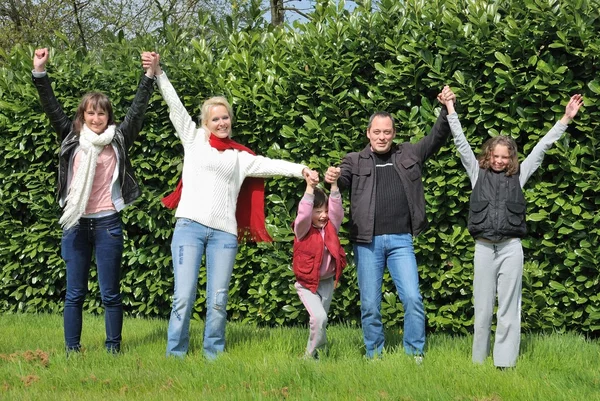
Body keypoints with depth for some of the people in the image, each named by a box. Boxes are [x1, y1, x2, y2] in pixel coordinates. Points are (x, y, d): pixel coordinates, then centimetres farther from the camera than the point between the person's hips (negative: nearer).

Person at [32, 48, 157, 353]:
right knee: (74, 293, 6)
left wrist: (150, 75, -12)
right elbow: (51, 108, 3)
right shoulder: (72, 139, 7)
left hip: (107, 224, -1)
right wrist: (39, 72, -7)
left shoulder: (118, 139, 4)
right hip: (75, 224, 1)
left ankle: (113, 348, 12)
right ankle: (72, 349, 12)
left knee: (110, 293, 4)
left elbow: (137, 109, -3)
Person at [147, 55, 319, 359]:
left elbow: (270, 165, 9)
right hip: (190, 227, -2)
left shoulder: (240, 157, 17)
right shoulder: (194, 140, 12)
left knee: (218, 300, 1)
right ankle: (175, 355, -1)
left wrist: (300, 169, -4)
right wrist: (158, 74, 4)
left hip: (224, 233, 2)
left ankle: (214, 355, 12)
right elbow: (175, 106, 9)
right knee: (184, 296, -8)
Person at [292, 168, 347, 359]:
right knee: (319, 318, -19)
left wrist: (334, 185, -28)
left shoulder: (331, 227, 0)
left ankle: (315, 355, 29)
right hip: (307, 283, -5)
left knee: (319, 321, 15)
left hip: (327, 282, 5)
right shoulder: (303, 230, -12)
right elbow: (303, 215, -31)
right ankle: (313, 354, -4)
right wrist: (310, 188, -39)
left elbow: (336, 210, -15)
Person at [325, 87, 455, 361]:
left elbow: (436, 138, 10)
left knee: (412, 298, -7)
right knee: (370, 304, 5)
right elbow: (343, 180, -10)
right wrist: (331, 178, -34)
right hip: (367, 242, -1)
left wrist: (446, 110, -4)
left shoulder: (408, 155, 11)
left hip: (401, 240, 1)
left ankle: (415, 354, 5)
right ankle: (374, 356, 19)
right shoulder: (356, 160, 6)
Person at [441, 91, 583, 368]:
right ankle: (478, 361, 12)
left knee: (509, 307, 1)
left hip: (511, 248, 0)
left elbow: (542, 147, 9)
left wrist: (566, 119, 8)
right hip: (484, 247, 0)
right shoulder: (478, 173, 10)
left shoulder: (518, 175, 10)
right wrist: (451, 111, 6)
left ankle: (505, 362, 4)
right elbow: (461, 143, 9)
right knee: (483, 307, 5)